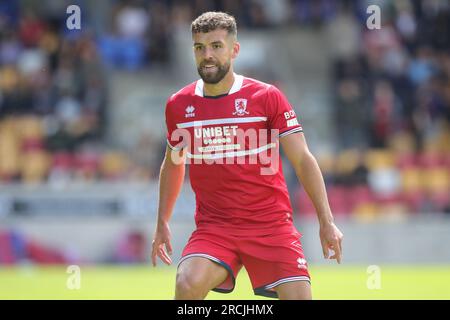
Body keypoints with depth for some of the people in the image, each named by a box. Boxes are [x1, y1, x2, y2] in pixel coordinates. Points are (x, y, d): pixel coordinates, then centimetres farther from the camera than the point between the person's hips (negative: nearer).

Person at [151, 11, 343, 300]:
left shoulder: (267, 97, -3)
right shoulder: (178, 105, 5)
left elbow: (303, 160, -2)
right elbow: (173, 164, 22)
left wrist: (326, 221, -8)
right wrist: (162, 223, 20)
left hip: (271, 226, -1)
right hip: (213, 226, 1)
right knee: (187, 285, -27)